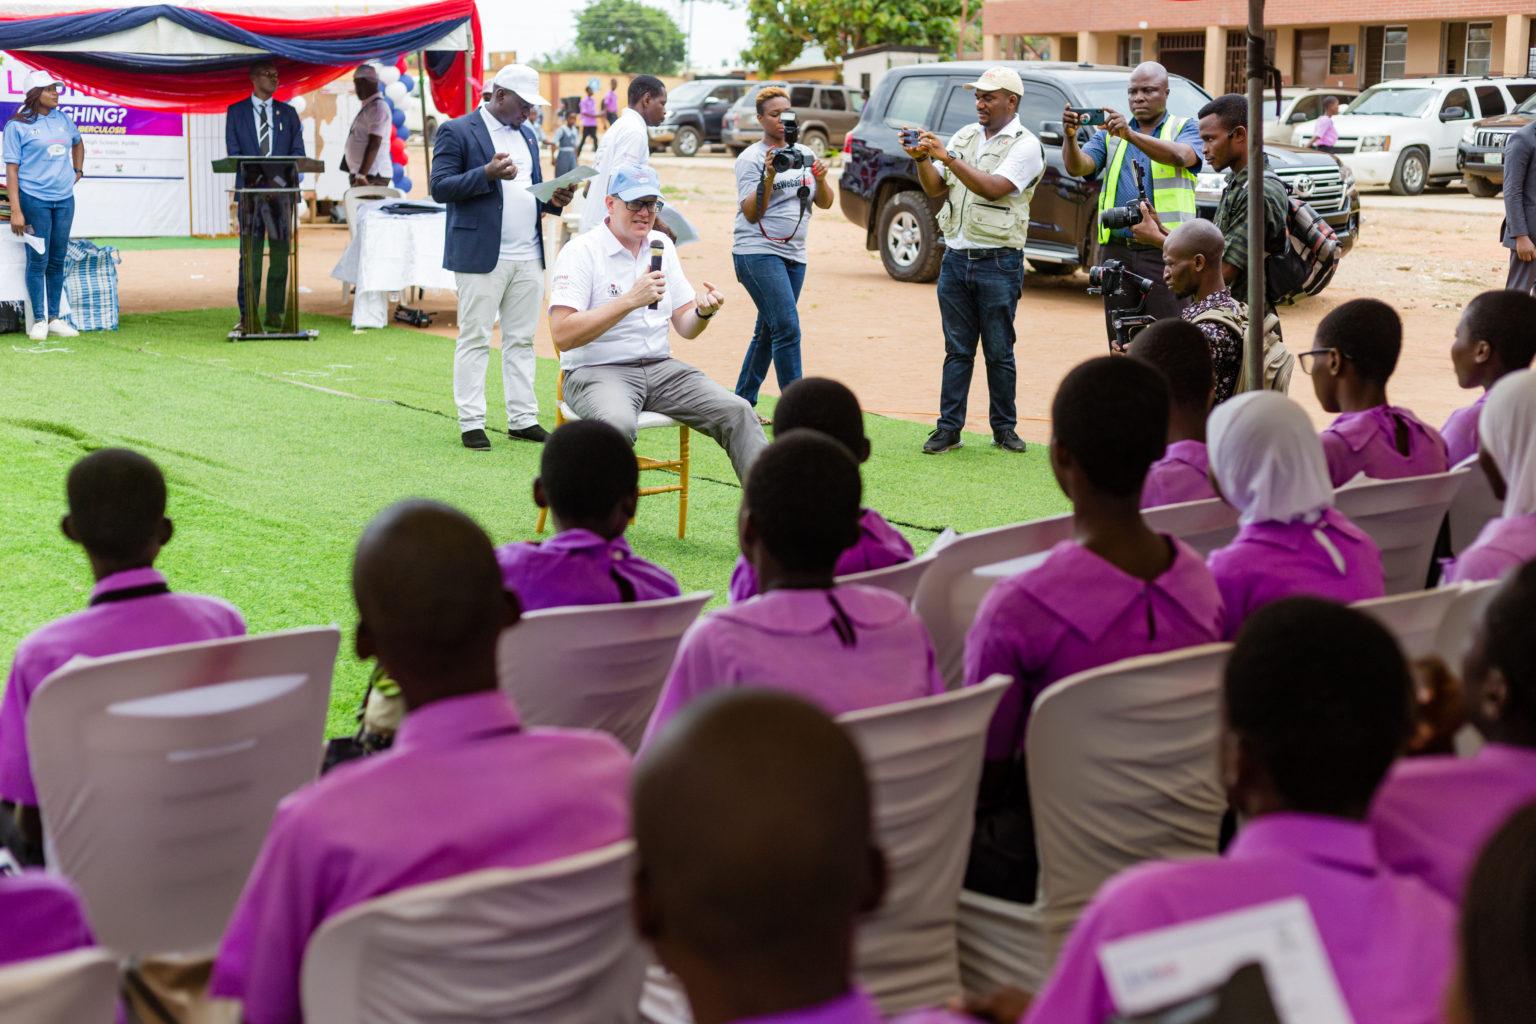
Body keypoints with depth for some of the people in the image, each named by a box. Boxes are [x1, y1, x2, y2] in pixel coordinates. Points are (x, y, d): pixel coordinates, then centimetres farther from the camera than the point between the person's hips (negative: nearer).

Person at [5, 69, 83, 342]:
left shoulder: (63, 120, 11)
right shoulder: (17, 125, -5)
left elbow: (78, 143, 34)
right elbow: (12, 169, -8)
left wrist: (78, 171, 19)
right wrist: (16, 211, -14)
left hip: (64, 199, 5)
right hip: (34, 199, -5)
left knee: (58, 260, 7)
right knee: (38, 260, -4)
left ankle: (54, 319, 14)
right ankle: (39, 320, 3)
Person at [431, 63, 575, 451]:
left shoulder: (527, 135, 19)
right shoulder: (457, 131, -3)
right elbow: (440, 187, -9)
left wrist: (554, 200, 2)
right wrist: (487, 174, -21)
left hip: (529, 256, 7)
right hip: (480, 255, -6)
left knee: (522, 340, 8)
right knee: (474, 339, -2)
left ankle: (522, 419, 12)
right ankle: (471, 423, 2)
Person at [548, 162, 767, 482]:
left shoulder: (661, 246, 14)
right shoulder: (580, 251, -6)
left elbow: (685, 327, 16)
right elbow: (562, 335, -18)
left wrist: (703, 312, -9)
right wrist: (630, 300, -22)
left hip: (661, 368, 6)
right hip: (597, 371, -6)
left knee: (737, 412, -15)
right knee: (618, 424, -39)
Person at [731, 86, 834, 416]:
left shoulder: (805, 154, 14)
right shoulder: (750, 159, -3)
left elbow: (825, 204, 11)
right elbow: (751, 213, -9)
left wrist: (820, 179, -9)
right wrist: (768, 178, -21)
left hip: (794, 255, 7)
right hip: (758, 251, -7)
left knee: (768, 332, 9)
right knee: (787, 328, -16)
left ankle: (742, 404, 17)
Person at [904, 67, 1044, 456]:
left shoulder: (1025, 145, -6)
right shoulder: (964, 136, 13)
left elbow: (993, 188, -20)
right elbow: (936, 191, 13)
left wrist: (946, 157, -21)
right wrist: (922, 159, -6)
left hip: (998, 261, -5)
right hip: (956, 257, 5)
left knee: (999, 352, 2)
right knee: (957, 350, 6)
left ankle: (1004, 427, 12)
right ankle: (949, 428, 7)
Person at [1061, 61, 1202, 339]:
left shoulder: (1185, 128, 6)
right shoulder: (1109, 135, 16)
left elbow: (1180, 156, -17)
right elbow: (1078, 167, -1)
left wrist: (1130, 134, -30)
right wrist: (1070, 137, -23)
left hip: (1164, 253, -4)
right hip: (1117, 251, 4)